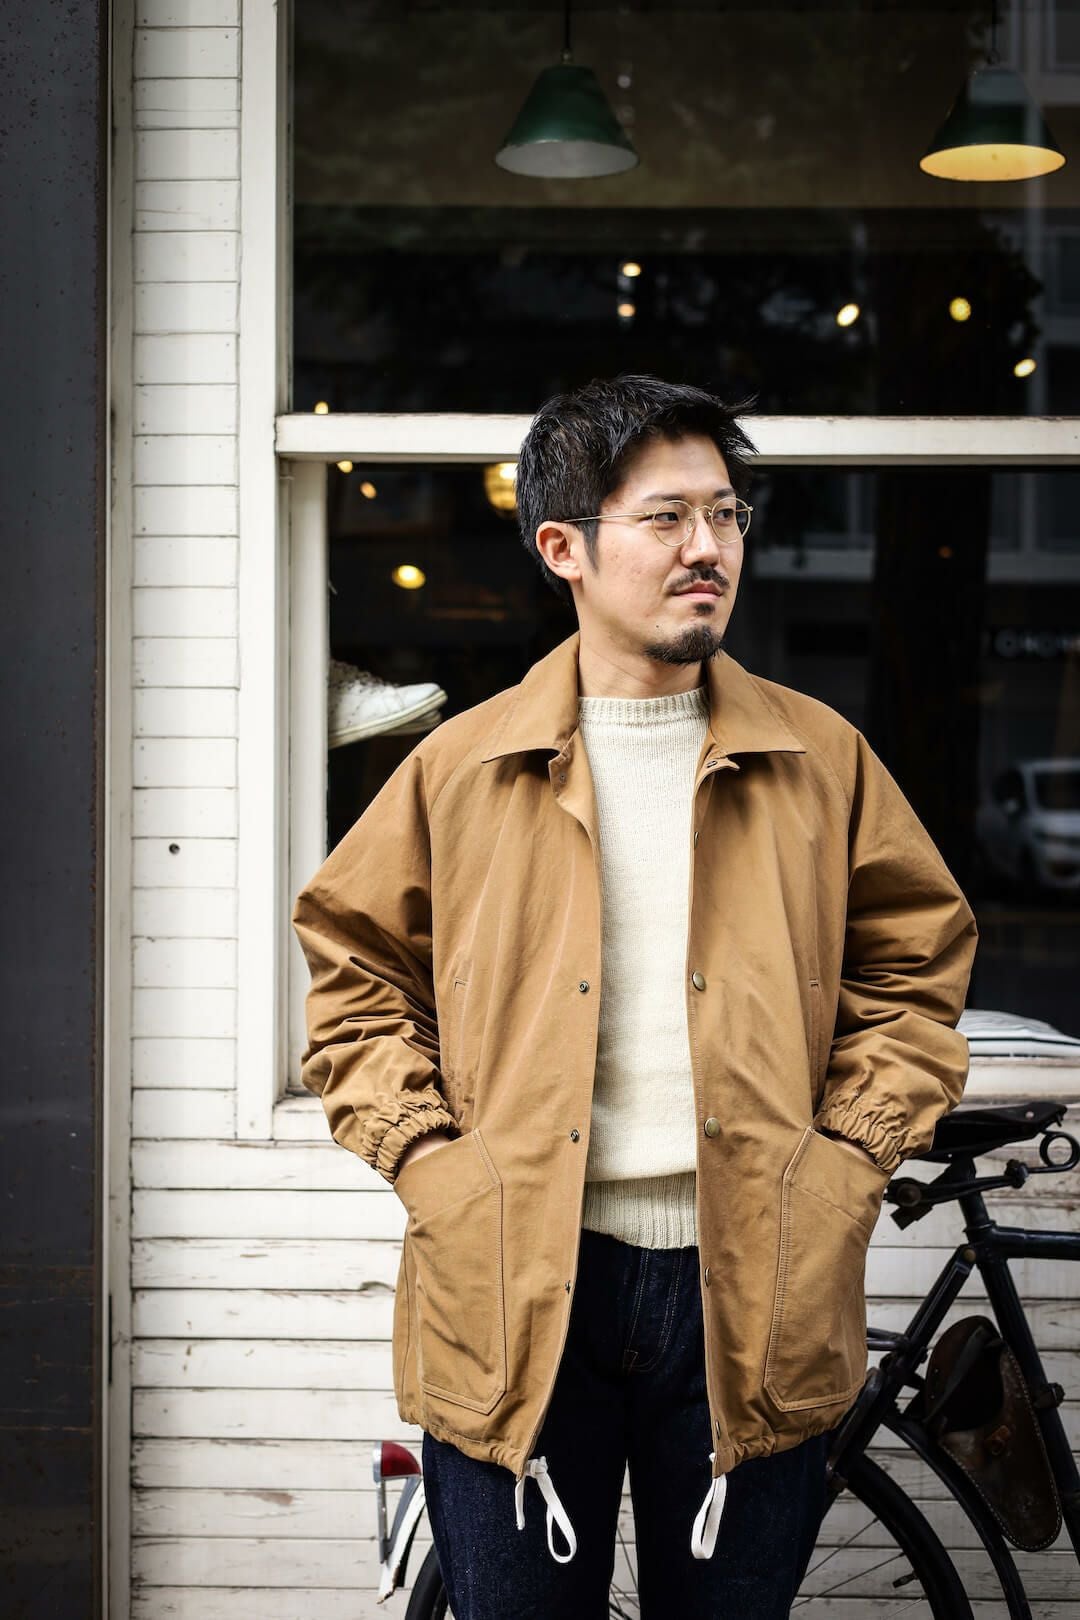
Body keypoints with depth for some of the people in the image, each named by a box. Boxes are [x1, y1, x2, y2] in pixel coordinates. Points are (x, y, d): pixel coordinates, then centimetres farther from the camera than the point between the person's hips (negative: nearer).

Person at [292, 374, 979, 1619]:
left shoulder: (821, 761, 6)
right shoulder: (463, 769, 3)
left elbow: (915, 970, 12)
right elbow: (356, 971, 10)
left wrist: (852, 1160, 0)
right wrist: (424, 1158, -3)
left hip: (751, 1292, 1)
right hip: (514, 1288, 0)